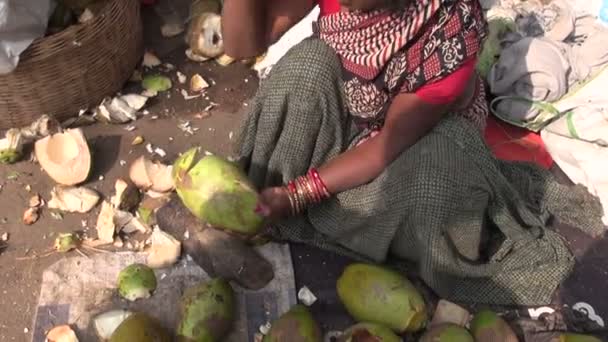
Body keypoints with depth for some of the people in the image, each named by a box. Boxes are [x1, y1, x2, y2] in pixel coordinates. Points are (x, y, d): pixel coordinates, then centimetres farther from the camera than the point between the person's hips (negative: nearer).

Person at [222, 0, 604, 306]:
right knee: (307, 67, -27)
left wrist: (297, 195, -29)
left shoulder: (450, 33, -37)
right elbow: (244, 45, -20)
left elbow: (392, 143, -28)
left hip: (427, 127, -4)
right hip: (346, 99, 4)